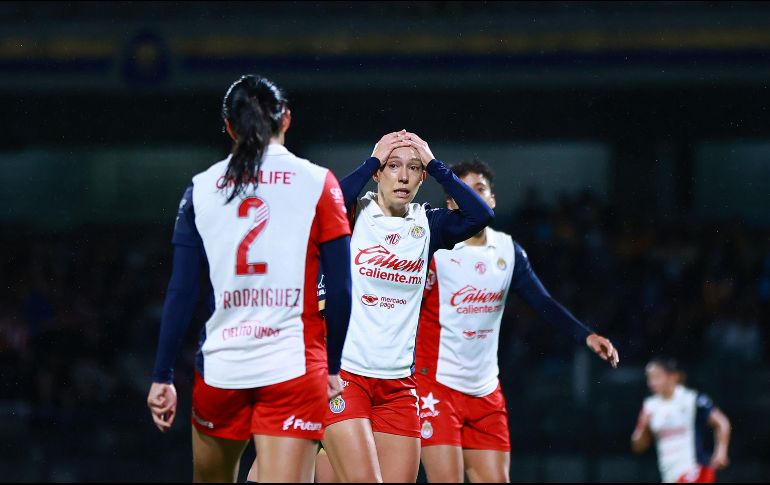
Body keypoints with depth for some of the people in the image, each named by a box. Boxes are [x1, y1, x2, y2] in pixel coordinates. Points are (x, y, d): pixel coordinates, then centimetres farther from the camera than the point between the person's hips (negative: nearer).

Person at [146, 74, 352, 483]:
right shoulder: (317, 184, 1)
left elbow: (180, 294, 4)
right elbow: (339, 291, -1)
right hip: (295, 368, -2)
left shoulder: (202, 188, 7)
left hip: (220, 368, 2)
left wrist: (162, 377, 8)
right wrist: (332, 366, 10)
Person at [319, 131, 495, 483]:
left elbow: (481, 216, -8)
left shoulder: (426, 225, 9)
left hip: (398, 384, 4)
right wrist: (372, 161, -13)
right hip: (343, 372, -4)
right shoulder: (354, 214, -1)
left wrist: (433, 163, -6)